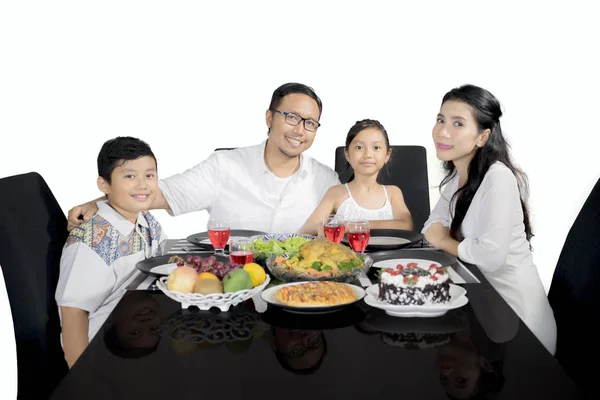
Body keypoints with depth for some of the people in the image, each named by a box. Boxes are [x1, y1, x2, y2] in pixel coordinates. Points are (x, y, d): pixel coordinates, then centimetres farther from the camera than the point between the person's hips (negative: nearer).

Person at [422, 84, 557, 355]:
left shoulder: (498, 178, -22)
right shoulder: (457, 178, 5)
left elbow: (491, 255, -31)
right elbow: (432, 230, 9)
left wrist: (446, 242, -12)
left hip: (513, 309, -7)